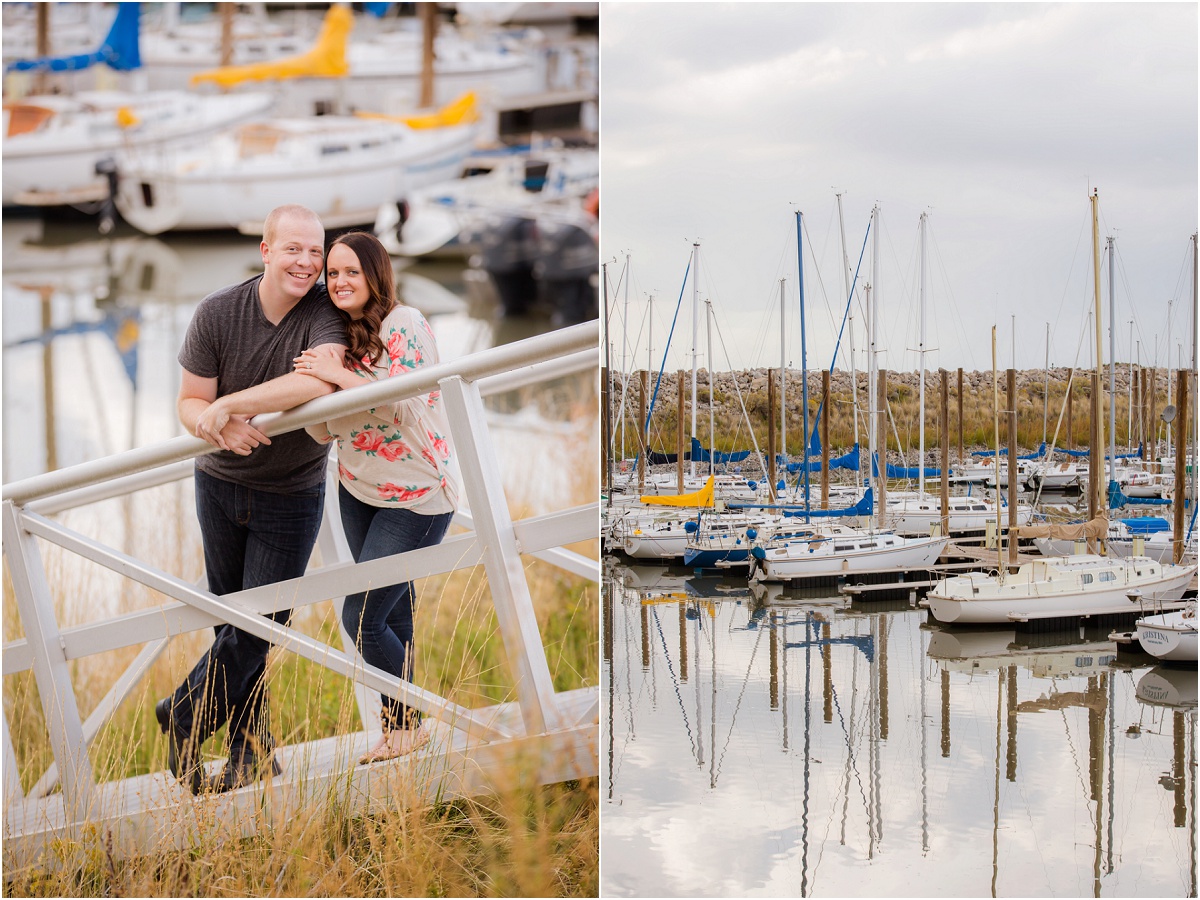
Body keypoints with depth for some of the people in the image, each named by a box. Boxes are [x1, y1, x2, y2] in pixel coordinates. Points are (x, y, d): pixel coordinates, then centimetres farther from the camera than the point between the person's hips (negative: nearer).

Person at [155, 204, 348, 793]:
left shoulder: (327, 313, -17)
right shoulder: (217, 313, -10)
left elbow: (318, 381, -36)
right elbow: (190, 403, -7)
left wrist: (229, 405, -36)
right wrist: (220, 428, -30)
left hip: (291, 496, -2)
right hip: (220, 485, 2)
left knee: (260, 627, -3)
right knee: (232, 622, 9)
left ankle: (183, 720, 18)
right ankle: (251, 754, 21)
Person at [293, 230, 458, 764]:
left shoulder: (403, 324, -17)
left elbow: (409, 405, -28)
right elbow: (324, 431, 3)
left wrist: (339, 374, -27)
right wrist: (312, 385, -17)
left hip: (417, 499, -7)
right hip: (358, 490, 7)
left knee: (361, 619, -7)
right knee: (393, 609, 16)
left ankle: (407, 724, 14)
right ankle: (399, 719, 29)